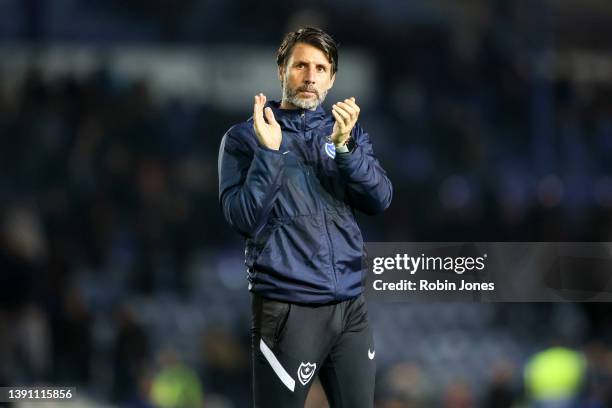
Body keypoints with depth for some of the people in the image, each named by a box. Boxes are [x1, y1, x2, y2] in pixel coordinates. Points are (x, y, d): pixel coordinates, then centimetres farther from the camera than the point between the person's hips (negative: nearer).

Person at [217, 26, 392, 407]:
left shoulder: (348, 131, 12)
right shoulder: (244, 137, 1)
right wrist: (269, 151, -19)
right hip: (288, 308, -4)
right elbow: (244, 219, -9)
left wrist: (344, 146, -15)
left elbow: (380, 201, -1)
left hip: (351, 305, 4)